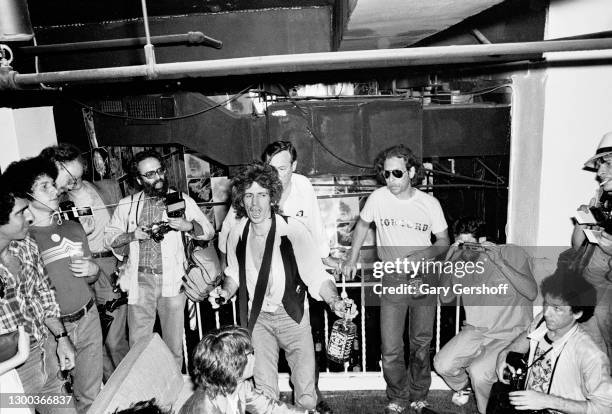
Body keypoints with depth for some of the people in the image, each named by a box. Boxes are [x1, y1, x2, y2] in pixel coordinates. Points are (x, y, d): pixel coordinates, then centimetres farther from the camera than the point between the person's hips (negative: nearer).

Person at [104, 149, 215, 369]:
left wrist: (189, 226, -12)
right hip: (140, 280, 1)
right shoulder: (127, 205, 9)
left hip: (172, 280, 0)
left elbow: (209, 231, 8)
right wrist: (132, 236, -8)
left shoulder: (182, 200, 7)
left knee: (174, 345, 5)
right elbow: (109, 237, 11)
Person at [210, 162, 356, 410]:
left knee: (306, 396, 0)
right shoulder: (237, 234, -6)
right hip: (257, 318, 3)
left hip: (292, 316, -2)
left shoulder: (293, 230, -19)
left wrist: (334, 302, -36)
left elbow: (316, 276, -19)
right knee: (264, 393, 7)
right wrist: (225, 292, -6)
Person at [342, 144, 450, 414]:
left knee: (422, 345, 14)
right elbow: (362, 225, 11)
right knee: (391, 350, 1)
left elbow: (443, 241, 4)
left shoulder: (430, 203, -6)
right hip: (392, 281, 0)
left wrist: (423, 255, -16)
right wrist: (352, 260, 10)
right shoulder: (378, 198, -7)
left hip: (424, 279, 1)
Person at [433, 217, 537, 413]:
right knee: (442, 365, -11)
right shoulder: (460, 263, 1)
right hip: (476, 330, 5)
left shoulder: (511, 253, -10)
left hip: (511, 333, -4)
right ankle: (462, 387, 24)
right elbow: (445, 298, -3)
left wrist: (498, 261, -27)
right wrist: (448, 262, -14)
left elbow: (532, 293, -20)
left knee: (479, 371, -26)